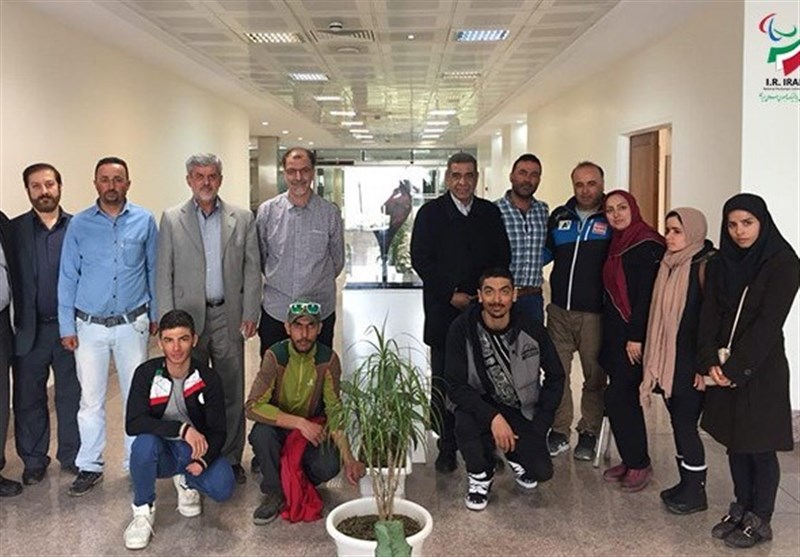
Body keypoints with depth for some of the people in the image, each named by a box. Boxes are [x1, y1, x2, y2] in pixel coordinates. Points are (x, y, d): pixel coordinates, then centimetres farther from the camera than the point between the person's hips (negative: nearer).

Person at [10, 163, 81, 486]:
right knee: (28, 399, 11)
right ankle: (34, 460, 28)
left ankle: (72, 456, 28)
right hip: (29, 330, 0)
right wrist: (14, 326, -9)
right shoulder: (13, 230, -1)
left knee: (71, 396, 11)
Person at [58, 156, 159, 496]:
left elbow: (154, 270, 7)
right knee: (91, 399, 6)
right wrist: (67, 326, 0)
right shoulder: (79, 224, -1)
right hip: (90, 326, 0)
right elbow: (67, 277, 2)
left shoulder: (145, 221, -1)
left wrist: (156, 314, 8)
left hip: (133, 324, 0)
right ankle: (89, 466, 19)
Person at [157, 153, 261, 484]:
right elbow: (164, 274, 1)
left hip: (228, 316, 1)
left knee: (232, 393, 6)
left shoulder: (243, 219, 4)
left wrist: (250, 314, -3)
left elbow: (252, 269, 4)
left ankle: (231, 458, 18)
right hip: (188, 316, 0)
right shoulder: (171, 219, 3)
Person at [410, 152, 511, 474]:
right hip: (444, 311, -2)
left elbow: (503, 257, 10)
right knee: (444, 383, 3)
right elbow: (420, 259, -5)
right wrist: (450, 294, -10)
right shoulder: (430, 213, 2)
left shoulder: (490, 213, 10)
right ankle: (446, 447, 13)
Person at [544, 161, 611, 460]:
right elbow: (546, 252, 20)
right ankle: (559, 431, 20)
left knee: (594, 375, 7)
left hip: (594, 313, -3)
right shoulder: (559, 216, 8)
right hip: (559, 310, 3)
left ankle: (589, 433, 23)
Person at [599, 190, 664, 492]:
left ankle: (638, 463, 5)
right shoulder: (616, 243, 13)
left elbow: (647, 294, -17)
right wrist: (611, 335, 15)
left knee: (617, 397, -8)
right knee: (625, 398, 11)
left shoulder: (647, 245, -12)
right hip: (614, 331, 8)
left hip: (633, 334, -8)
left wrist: (636, 337, -20)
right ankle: (631, 460, 20)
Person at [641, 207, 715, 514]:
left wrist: (703, 365, -17)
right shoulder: (668, 265, 9)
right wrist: (656, 360, 13)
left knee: (685, 423, -1)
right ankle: (686, 484, 26)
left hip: (689, 363, -7)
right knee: (678, 422, 14)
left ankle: (696, 492, 13)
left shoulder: (704, 266, -13)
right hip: (667, 360, 7)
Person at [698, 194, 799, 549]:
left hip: (761, 370, -5)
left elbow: (769, 322, -15)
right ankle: (740, 510, 25)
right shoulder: (721, 264, 8)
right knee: (735, 444, 12)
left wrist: (737, 368, -16)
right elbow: (709, 314, 3)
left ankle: (760, 521, 15)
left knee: (759, 448, 2)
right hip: (724, 368, 5)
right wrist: (710, 361, -9)